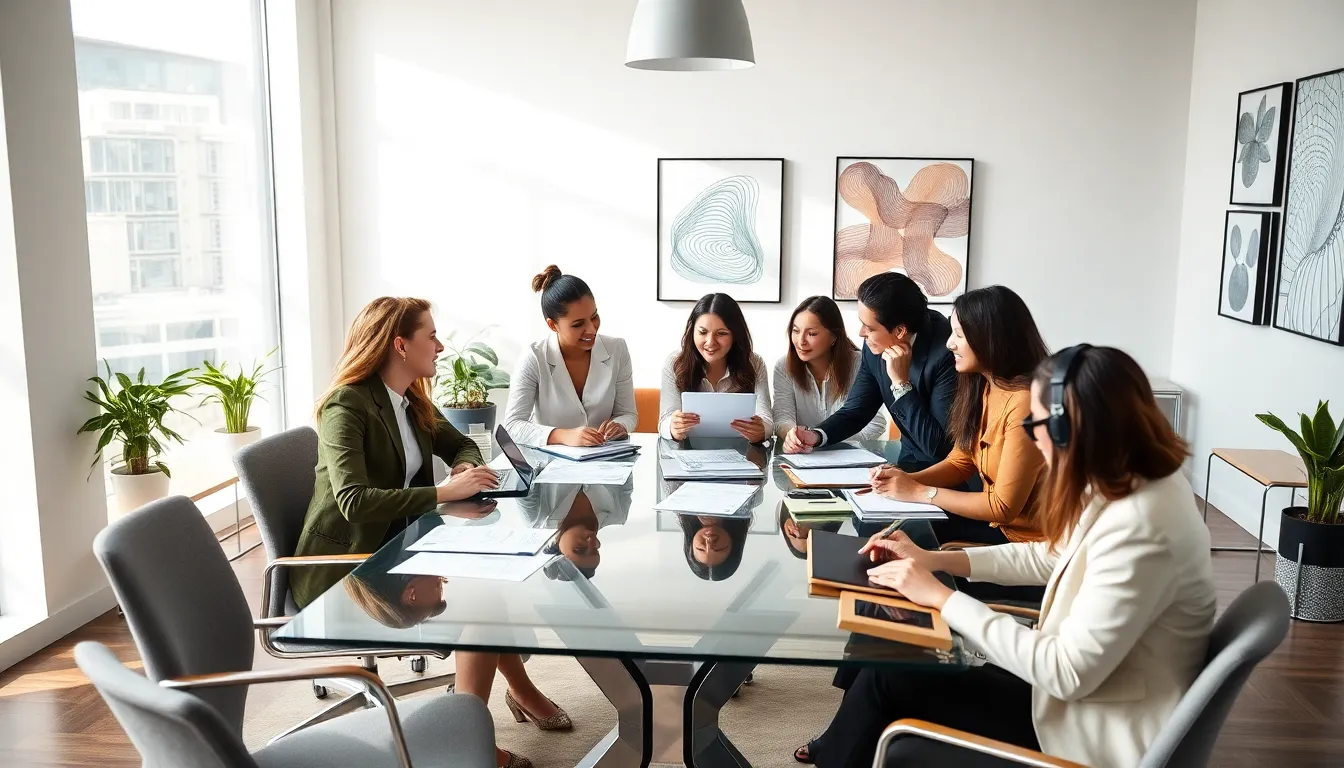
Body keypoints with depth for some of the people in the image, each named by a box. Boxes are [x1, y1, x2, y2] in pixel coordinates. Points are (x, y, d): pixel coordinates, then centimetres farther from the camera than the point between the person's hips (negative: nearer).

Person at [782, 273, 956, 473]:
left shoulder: (946, 353, -26)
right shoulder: (876, 347, -6)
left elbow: (939, 447, -26)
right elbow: (855, 411, 8)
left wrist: (901, 382, -27)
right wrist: (815, 436, -11)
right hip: (912, 464, 6)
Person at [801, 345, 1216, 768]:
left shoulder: (1139, 532, -30)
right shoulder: (1131, 483, -1)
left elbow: (1068, 672, -28)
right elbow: (1051, 557, 14)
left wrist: (942, 597, -21)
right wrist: (934, 559, 7)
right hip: (1087, 691, 8)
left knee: (887, 679, -6)